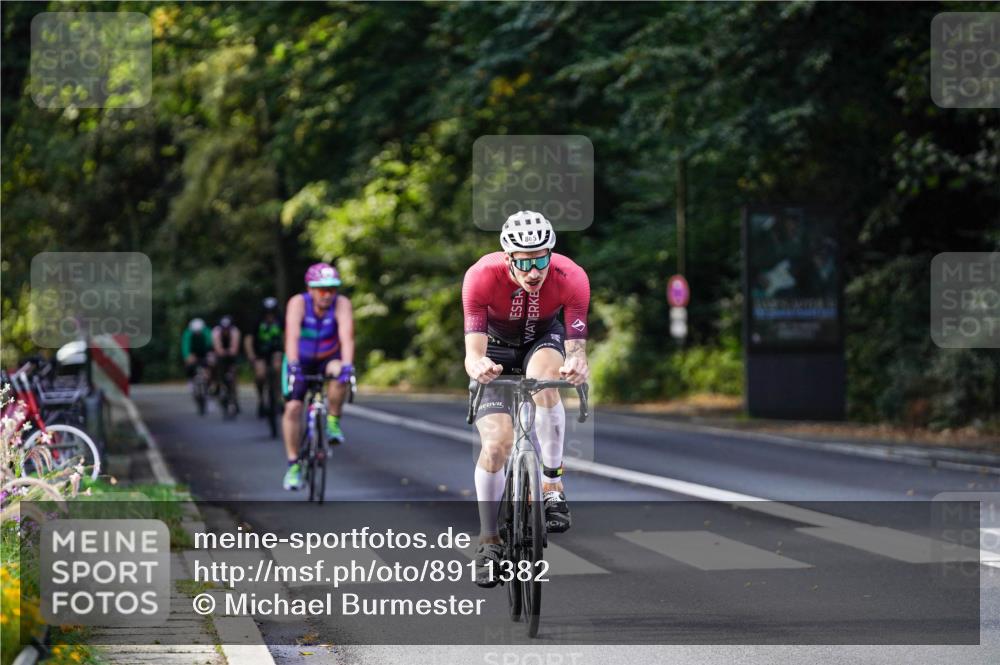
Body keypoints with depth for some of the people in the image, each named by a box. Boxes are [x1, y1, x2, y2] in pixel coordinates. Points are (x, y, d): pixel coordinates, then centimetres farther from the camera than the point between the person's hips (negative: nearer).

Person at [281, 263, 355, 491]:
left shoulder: (342, 304, -23)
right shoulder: (298, 303, -25)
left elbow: (347, 336, -35)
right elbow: (292, 336, -38)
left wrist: (346, 366, -51)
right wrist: (293, 366, -53)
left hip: (328, 359, 0)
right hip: (300, 361, 0)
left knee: (340, 374, -34)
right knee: (293, 407, -15)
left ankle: (333, 421, -12)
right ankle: (293, 465, -5)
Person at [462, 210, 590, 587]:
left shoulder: (571, 279, -31)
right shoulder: (481, 277, -33)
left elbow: (577, 347, -33)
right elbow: (473, 351, -38)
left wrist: (577, 365, -57)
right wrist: (477, 366, -61)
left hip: (545, 338, 1)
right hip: (498, 347, -1)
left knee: (544, 381, -35)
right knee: (497, 443, -18)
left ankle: (553, 486, -21)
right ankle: (488, 541, -1)